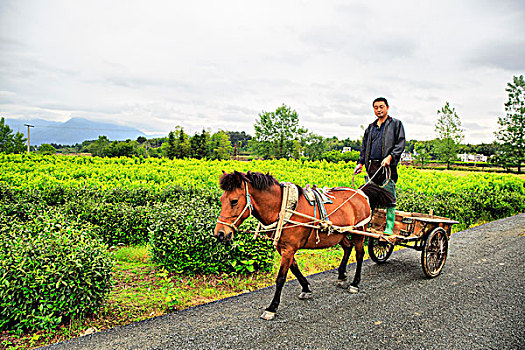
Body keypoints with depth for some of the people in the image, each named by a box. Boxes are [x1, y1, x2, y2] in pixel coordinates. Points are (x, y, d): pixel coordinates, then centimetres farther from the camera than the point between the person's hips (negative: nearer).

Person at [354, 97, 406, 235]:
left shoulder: (396, 124, 9)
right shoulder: (370, 127, 23)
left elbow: (400, 144, -1)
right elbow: (364, 147, 24)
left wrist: (390, 157, -16)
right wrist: (360, 163, 11)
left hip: (387, 166, -4)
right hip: (371, 166, 5)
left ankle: (389, 228, 1)